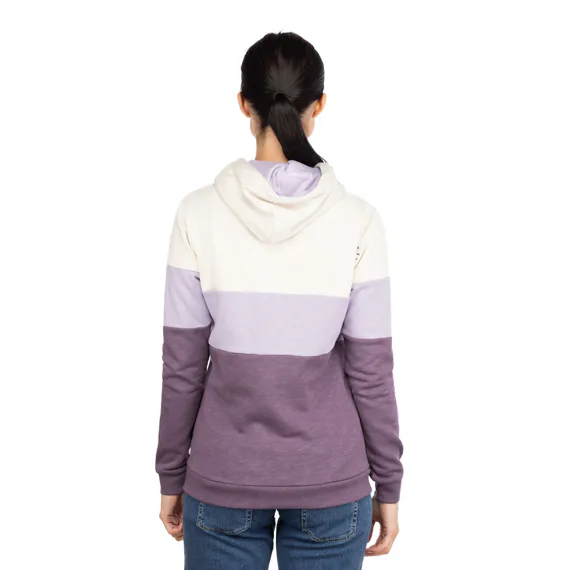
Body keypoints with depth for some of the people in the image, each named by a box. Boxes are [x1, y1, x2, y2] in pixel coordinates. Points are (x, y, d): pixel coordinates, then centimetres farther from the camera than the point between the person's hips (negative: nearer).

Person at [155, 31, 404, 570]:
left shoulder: (198, 212, -12)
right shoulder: (357, 220, -12)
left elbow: (182, 366, -7)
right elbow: (370, 373, -8)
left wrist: (172, 475, 7)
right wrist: (388, 485, 5)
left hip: (223, 478, 1)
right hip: (329, 482, 0)